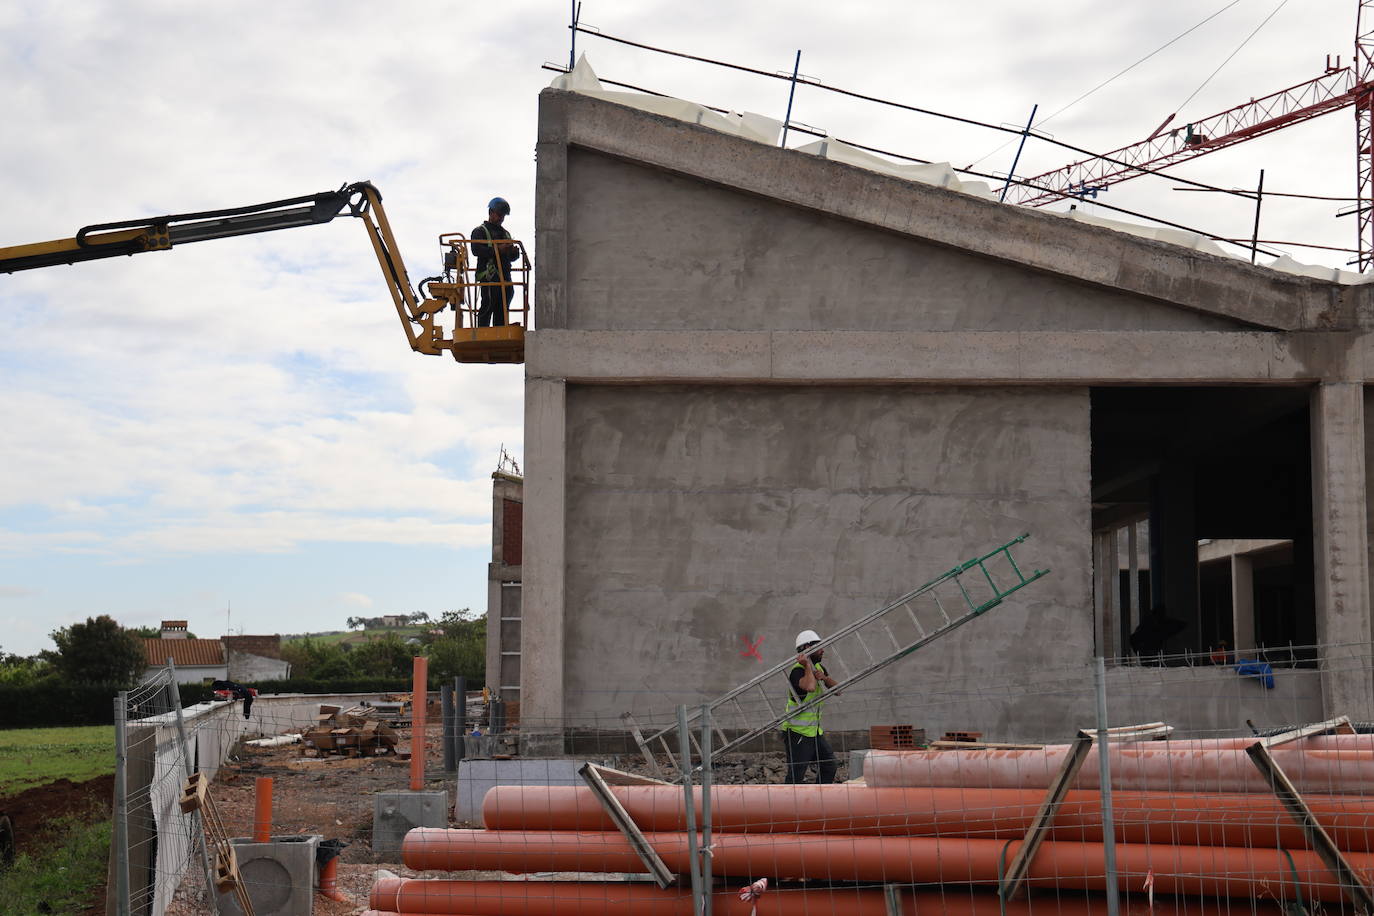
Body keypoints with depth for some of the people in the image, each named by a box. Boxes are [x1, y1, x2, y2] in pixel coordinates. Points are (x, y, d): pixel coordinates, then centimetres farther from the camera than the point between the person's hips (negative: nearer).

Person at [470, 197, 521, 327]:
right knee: (488, 305, -15)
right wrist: (497, 249, -20)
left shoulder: (505, 233, 28)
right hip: (489, 276, -7)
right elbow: (476, 250, -12)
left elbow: (511, 258, 28)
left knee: (502, 310, 5)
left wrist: (514, 252, 3)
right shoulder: (480, 231, 6)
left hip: (505, 276, 7)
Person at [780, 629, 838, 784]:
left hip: (815, 731, 9)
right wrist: (807, 665, -28)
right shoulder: (798, 671, -19)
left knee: (829, 767, 14)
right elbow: (810, 687, -41)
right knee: (795, 777, -8)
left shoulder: (818, 667, 10)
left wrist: (824, 677, -11)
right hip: (797, 732, -9)